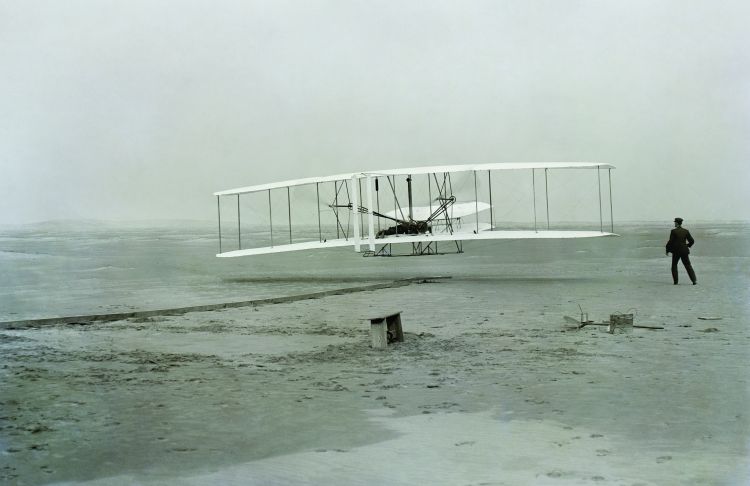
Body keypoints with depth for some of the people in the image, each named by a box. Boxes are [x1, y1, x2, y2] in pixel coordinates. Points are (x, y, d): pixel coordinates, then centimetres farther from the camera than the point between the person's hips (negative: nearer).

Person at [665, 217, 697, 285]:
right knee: (688, 265, 9)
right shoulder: (686, 231, 2)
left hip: (676, 251, -3)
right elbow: (692, 241, 3)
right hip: (684, 251, 3)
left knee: (674, 265, 14)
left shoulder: (673, 231, -9)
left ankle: (675, 281, 9)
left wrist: (667, 250, 1)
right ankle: (694, 280, -1)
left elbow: (670, 242, -11)